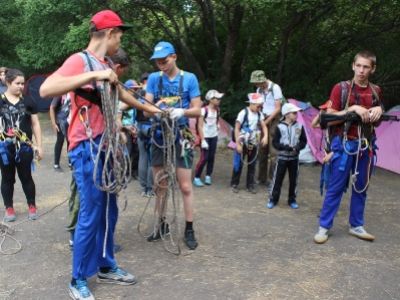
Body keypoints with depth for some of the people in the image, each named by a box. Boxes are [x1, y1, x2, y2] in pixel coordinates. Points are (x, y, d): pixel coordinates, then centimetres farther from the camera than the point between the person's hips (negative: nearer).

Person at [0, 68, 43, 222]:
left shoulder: (28, 102, 3)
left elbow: (35, 124, 6)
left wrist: (39, 146, 3)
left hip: (24, 147, 0)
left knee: (26, 177, 8)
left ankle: (32, 206, 21)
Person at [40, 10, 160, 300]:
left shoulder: (107, 65, 13)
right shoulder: (80, 60, -12)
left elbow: (121, 93, 33)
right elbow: (46, 89, -29)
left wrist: (150, 108, 44)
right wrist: (93, 76, -31)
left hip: (106, 145, 9)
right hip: (87, 148, -8)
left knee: (109, 211, 14)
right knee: (91, 214, -4)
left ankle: (106, 266, 30)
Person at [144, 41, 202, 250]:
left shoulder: (189, 78, -3)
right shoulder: (154, 78, 3)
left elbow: (197, 110, -5)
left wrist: (181, 111, -26)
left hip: (180, 137, -3)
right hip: (159, 135, 3)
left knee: (185, 187, -2)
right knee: (159, 185, 10)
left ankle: (189, 230, 8)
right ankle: (162, 224, 25)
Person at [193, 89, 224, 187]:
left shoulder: (217, 110, 3)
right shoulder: (204, 110, -14)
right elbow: (200, 126, -13)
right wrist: (202, 140, -16)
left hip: (214, 136, 5)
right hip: (205, 136, -5)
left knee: (211, 157, 5)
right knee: (204, 158, -7)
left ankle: (208, 176, 17)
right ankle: (196, 178, 5)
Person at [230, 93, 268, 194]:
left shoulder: (259, 114, 0)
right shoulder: (243, 113, -15)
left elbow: (264, 126, 6)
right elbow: (237, 129, -12)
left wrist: (265, 136, -14)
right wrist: (238, 144, -14)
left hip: (254, 144, 5)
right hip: (243, 143, -5)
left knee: (252, 165, 10)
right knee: (238, 164, 3)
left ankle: (250, 185, 20)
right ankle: (234, 184, 16)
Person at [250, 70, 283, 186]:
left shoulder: (275, 88, -11)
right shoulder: (259, 90, 9)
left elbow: (277, 108, -11)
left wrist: (267, 121, -12)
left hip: (273, 120, -6)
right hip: (263, 120, 6)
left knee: (273, 150, -10)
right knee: (262, 149, 8)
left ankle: (272, 178, -7)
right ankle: (262, 178, 16)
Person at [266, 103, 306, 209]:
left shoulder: (299, 127, 0)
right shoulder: (280, 127, -7)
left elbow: (303, 141, 5)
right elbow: (275, 142, -6)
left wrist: (298, 147, -15)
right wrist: (285, 147, -21)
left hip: (294, 157, 3)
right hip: (282, 157, -2)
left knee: (293, 179, 8)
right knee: (277, 178, 2)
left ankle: (292, 200, 22)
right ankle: (273, 199, 13)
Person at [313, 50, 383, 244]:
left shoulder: (376, 91, 10)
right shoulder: (341, 88, -4)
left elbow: (376, 122, 19)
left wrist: (378, 111, -3)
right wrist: (352, 109, -17)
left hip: (366, 146, 5)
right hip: (344, 144, -4)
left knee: (361, 188, 10)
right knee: (335, 187, -2)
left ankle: (356, 226, 23)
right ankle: (324, 227, 6)